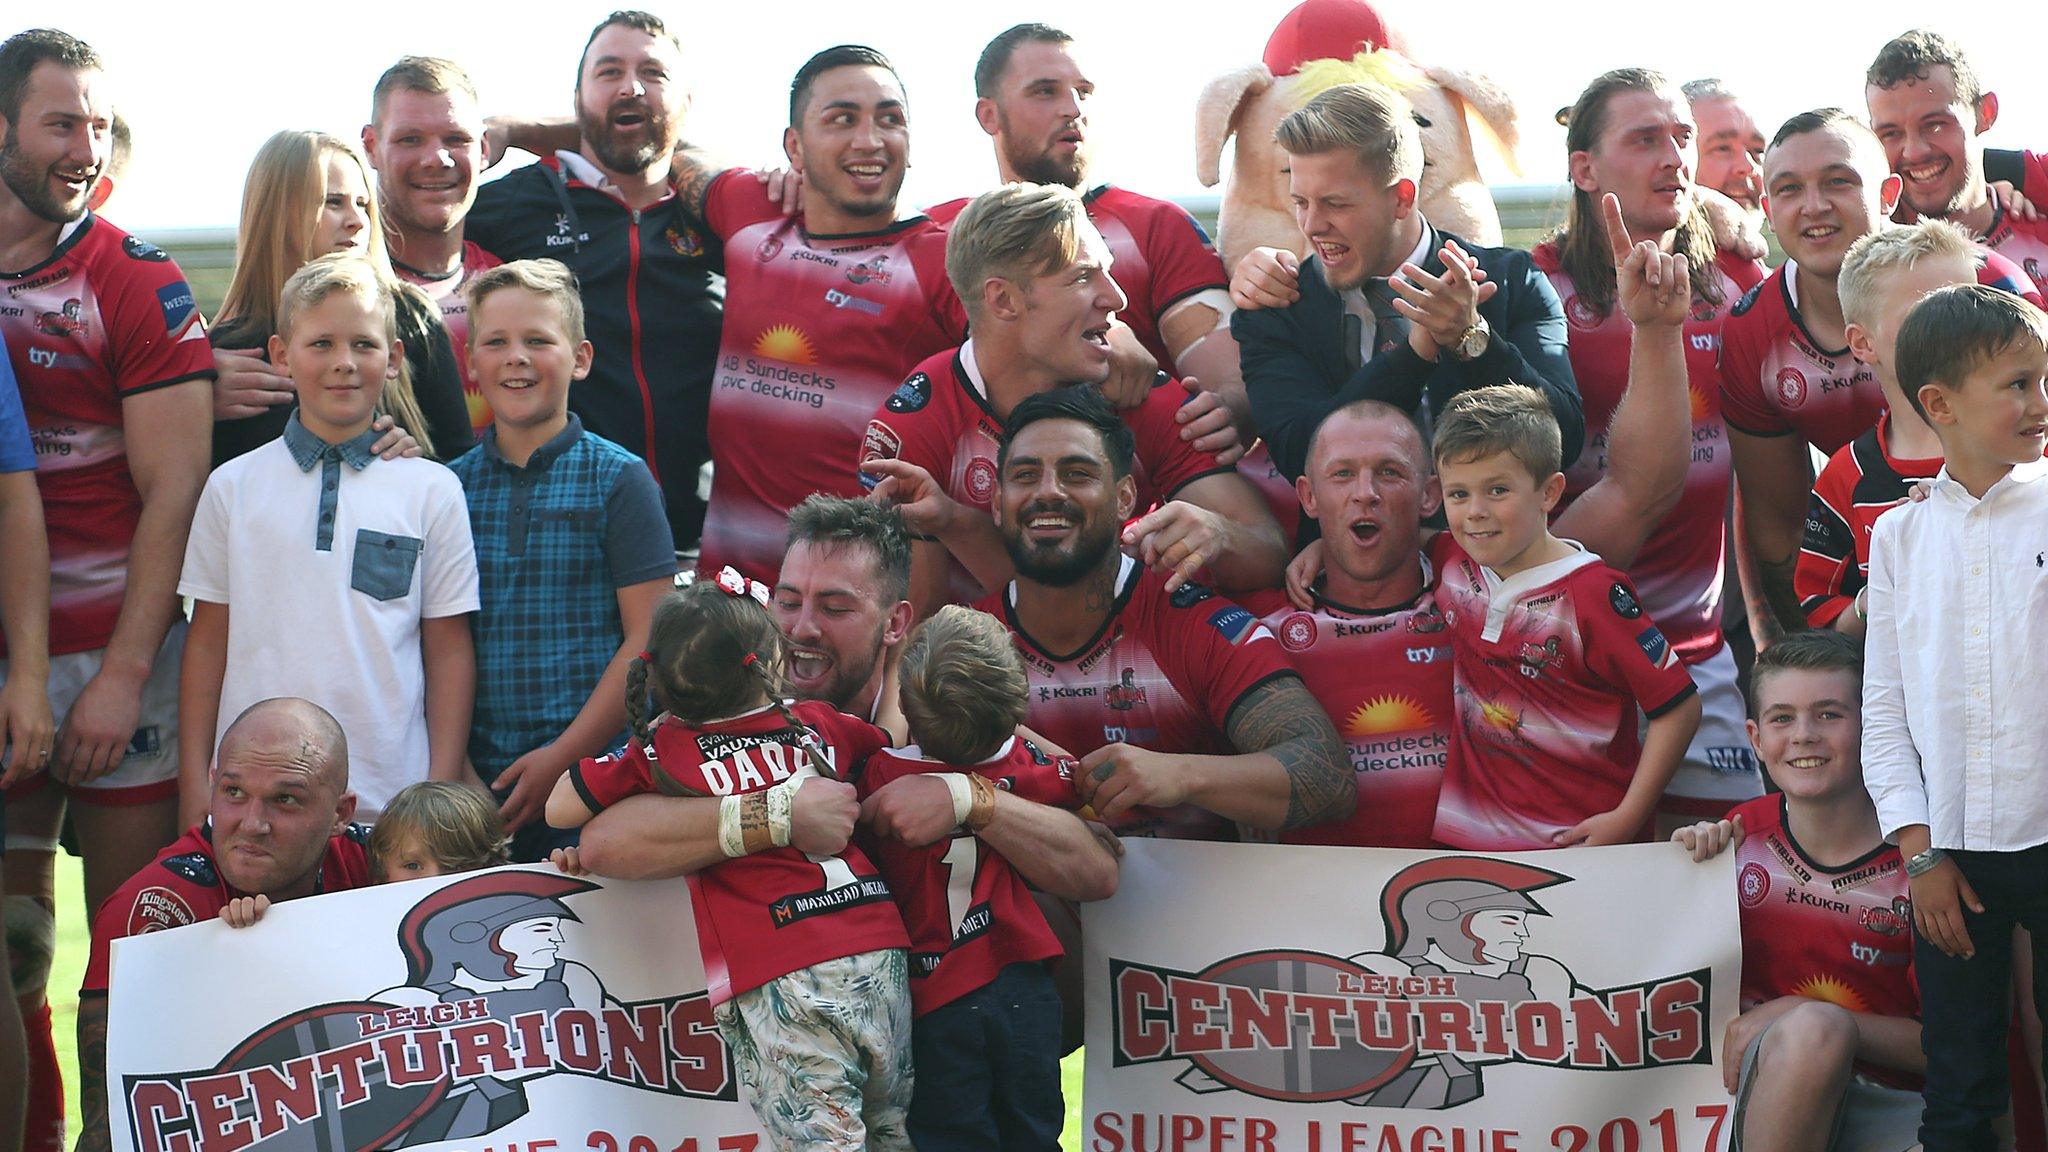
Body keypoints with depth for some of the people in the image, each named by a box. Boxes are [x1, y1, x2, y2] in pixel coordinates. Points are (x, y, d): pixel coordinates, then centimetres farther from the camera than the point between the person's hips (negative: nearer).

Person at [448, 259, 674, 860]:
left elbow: (648, 638, -5)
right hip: (476, 776, 3)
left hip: (593, 772, -3)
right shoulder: (449, 484, 9)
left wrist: (562, 758, -11)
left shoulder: (618, 479, 0)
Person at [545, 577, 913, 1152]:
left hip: (779, 988, -4)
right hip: (880, 962, 4)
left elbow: (559, 809, 12)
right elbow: (893, 738, 35)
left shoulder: (662, 749, 3)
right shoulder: (820, 726, 14)